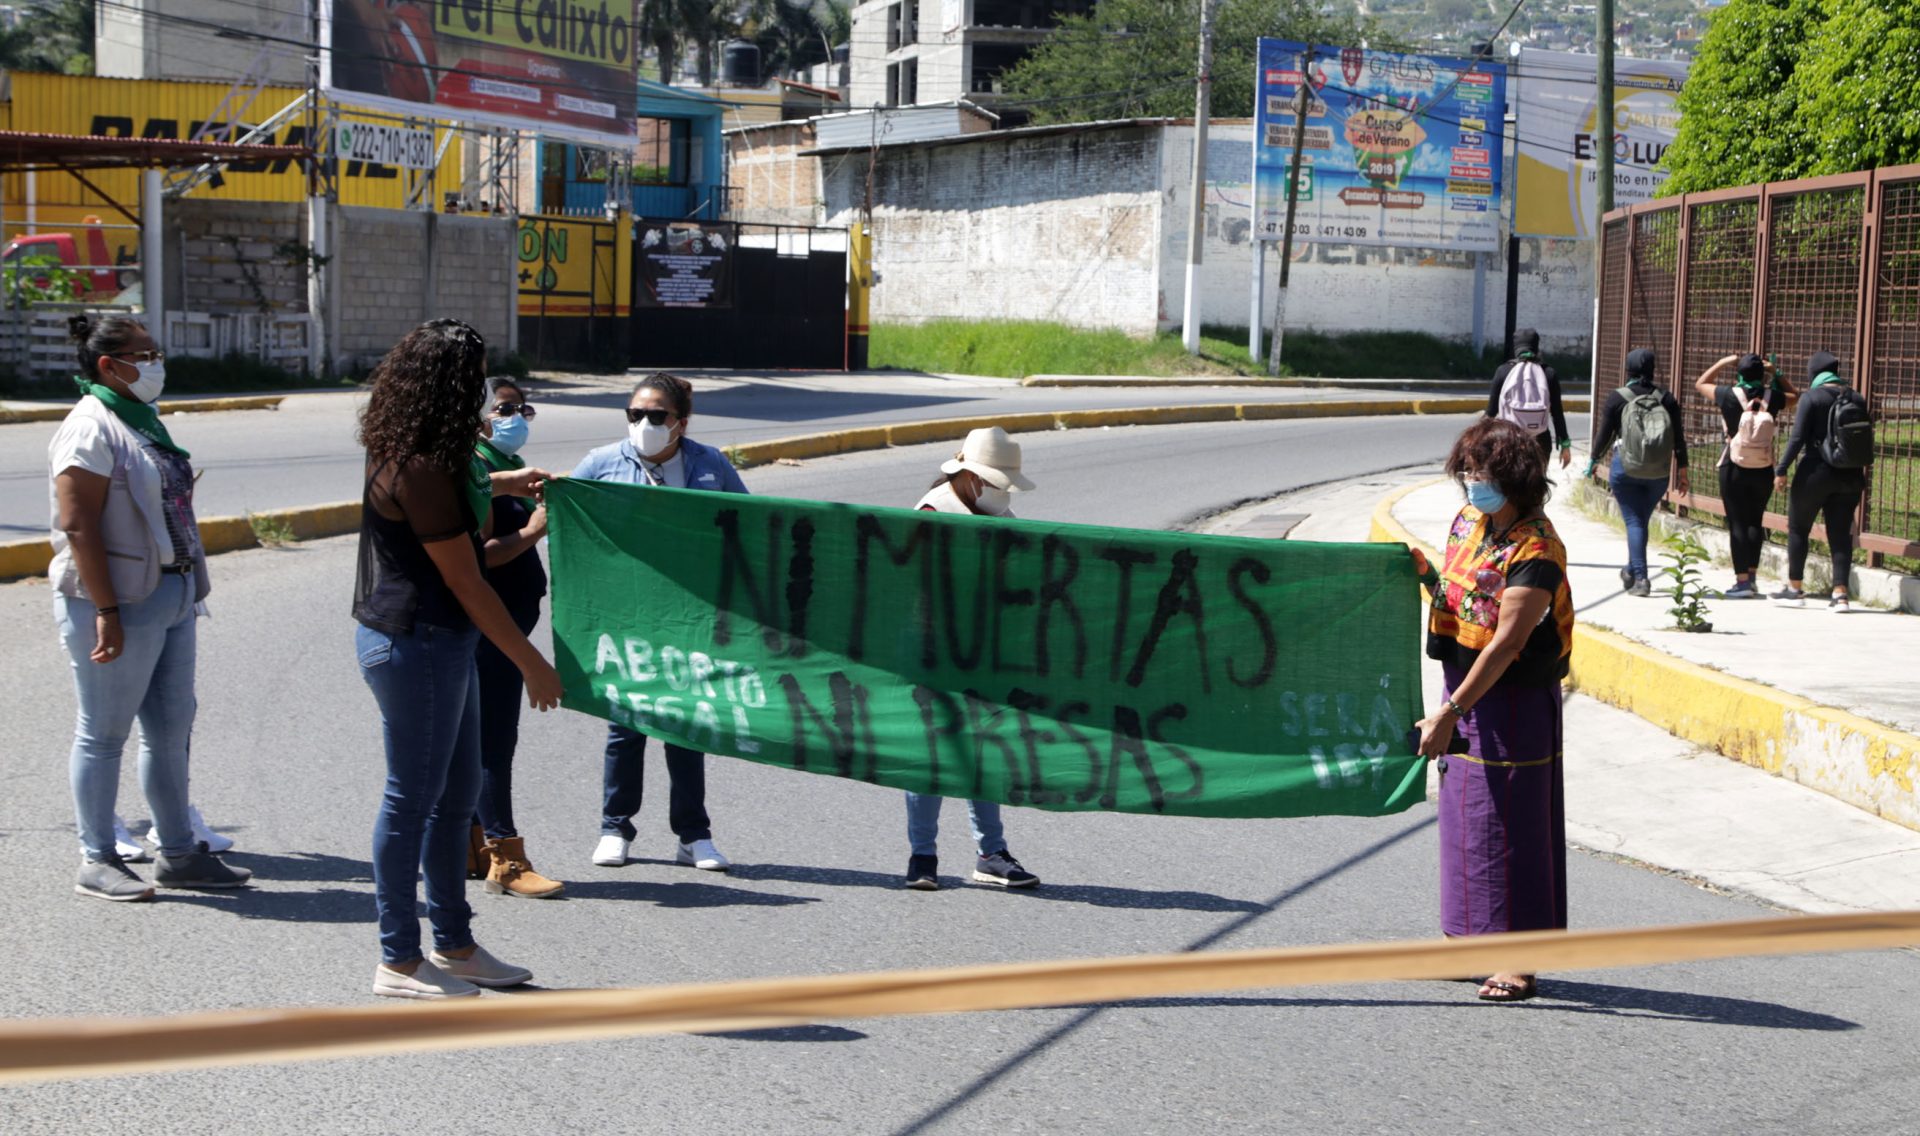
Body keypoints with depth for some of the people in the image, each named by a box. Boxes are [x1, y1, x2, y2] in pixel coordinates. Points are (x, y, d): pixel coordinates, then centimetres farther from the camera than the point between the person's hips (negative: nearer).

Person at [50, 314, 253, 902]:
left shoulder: (143, 419, 14)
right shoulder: (91, 429, -14)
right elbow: (77, 526, -20)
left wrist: (189, 592, 19)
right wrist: (106, 611, -24)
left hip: (170, 597, 9)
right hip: (119, 604, -9)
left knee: (172, 727, 12)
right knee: (104, 731, 2)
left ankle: (178, 852, 21)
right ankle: (97, 860, 12)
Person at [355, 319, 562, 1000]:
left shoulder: (406, 453, 8)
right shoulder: (421, 471, -22)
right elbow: (465, 583, -19)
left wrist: (505, 483, 48)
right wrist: (532, 663, -12)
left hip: (440, 643, 10)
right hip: (416, 644, -10)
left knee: (457, 794, 16)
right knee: (413, 798, 0)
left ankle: (453, 943, 27)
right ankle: (399, 961, 11)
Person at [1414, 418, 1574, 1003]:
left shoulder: (1535, 550, -19)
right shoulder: (1466, 522, 6)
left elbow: (1507, 642, -25)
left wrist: (1452, 710, -30)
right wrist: (1426, 575, -3)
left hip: (1514, 699, -8)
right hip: (1465, 691, 8)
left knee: (1508, 822, -5)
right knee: (1464, 816, 13)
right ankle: (1471, 941, 25)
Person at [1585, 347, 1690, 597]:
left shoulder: (1618, 398, -6)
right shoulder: (1665, 397, 1)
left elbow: (1605, 435, -1)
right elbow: (1679, 438, 2)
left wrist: (1593, 460, 16)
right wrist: (1682, 471, 9)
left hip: (1626, 469, -3)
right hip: (1659, 473, 3)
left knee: (1634, 521, 0)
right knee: (1642, 519, 17)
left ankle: (1640, 578, -10)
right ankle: (1631, 572, 30)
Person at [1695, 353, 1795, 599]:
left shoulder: (1730, 396, -11)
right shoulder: (1772, 398, -4)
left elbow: (1700, 384, 7)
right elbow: (1795, 396, 19)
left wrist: (1723, 363, 11)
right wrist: (1774, 375, 11)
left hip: (1734, 469, -3)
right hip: (1764, 470, 3)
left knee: (1737, 524, -1)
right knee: (1755, 522, 15)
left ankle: (1742, 581, -5)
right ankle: (1752, 577, 14)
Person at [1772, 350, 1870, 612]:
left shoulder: (1812, 397, -8)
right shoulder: (1856, 399, 6)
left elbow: (1798, 438, -14)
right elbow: (1866, 439, 7)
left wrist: (1781, 470, -10)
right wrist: (1863, 478, 15)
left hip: (1816, 472, -4)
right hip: (1849, 476, 4)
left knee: (1798, 528, 10)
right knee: (1841, 533, 6)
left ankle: (1795, 589, 14)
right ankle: (1841, 593, -2)